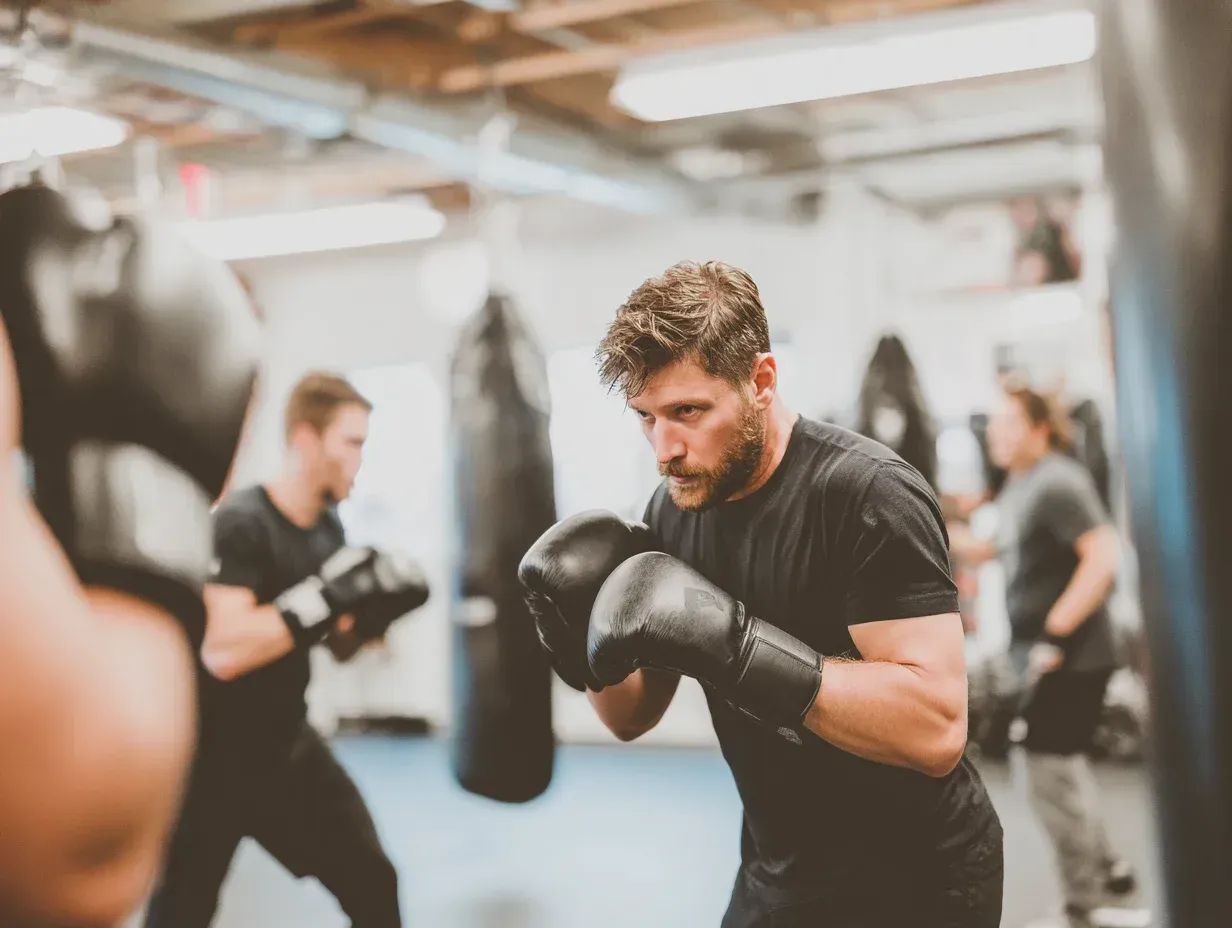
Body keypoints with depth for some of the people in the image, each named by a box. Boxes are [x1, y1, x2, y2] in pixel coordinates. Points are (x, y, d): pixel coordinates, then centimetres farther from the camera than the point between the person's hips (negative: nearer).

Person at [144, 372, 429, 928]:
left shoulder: (329, 528, 3)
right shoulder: (240, 523, -21)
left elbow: (340, 646, 13)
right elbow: (222, 651, -32)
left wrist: (377, 612, -8)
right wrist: (327, 595, -30)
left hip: (288, 744, 7)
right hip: (215, 755, -7)